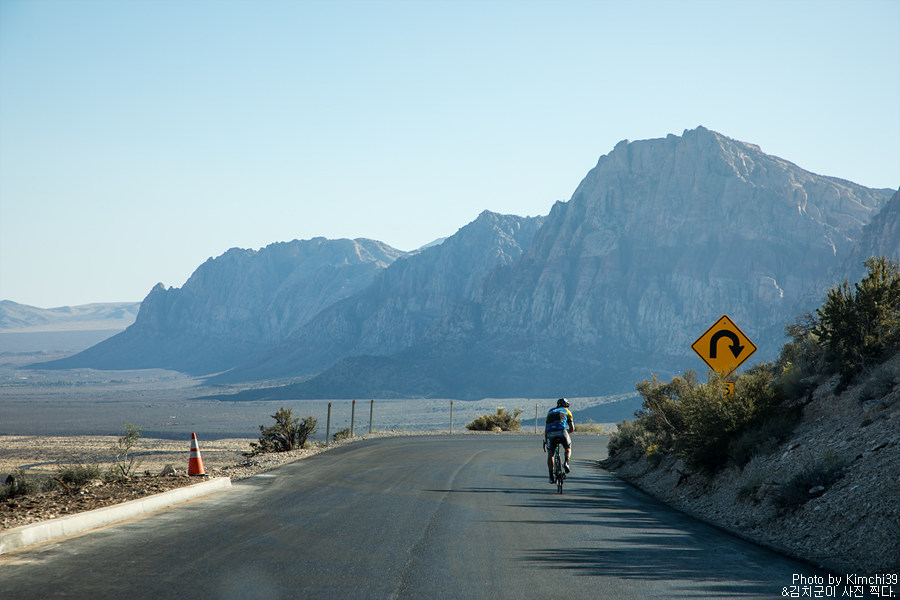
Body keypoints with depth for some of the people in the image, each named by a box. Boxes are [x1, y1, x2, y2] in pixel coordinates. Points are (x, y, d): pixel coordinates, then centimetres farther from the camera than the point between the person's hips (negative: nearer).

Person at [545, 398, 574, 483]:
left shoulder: (550, 412, 33)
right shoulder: (567, 411, 24)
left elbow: (545, 429, 28)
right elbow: (572, 428, 18)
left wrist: (545, 440, 33)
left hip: (550, 433, 2)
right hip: (562, 431, -2)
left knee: (550, 454, 16)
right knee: (568, 448, 26)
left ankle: (551, 476, 12)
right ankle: (566, 463, 0)